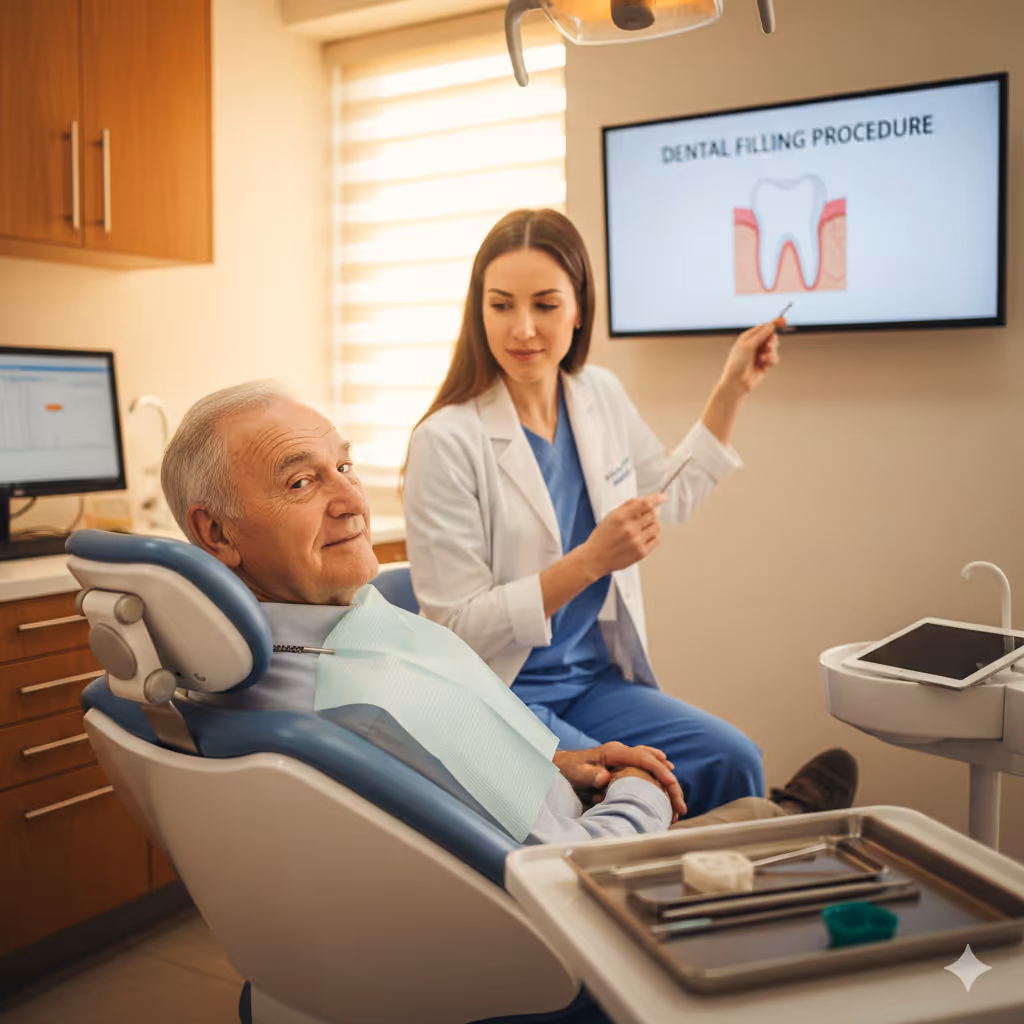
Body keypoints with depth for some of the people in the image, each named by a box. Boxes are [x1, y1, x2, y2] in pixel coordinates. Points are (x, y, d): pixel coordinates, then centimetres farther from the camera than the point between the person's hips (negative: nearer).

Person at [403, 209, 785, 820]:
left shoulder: (601, 396, 3)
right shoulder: (447, 441, -17)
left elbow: (672, 499, 22)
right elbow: (459, 627, -17)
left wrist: (733, 390, 18)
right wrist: (591, 561, -24)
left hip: (595, 677, 6)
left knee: (733, 761, -15)